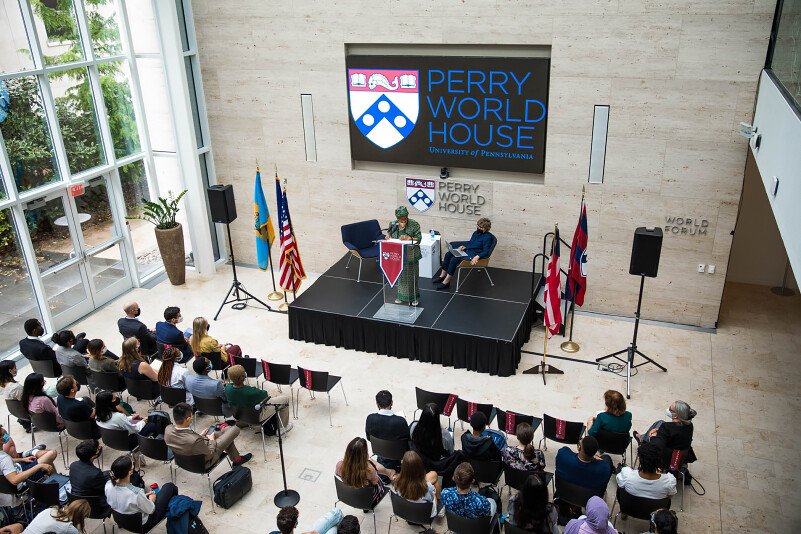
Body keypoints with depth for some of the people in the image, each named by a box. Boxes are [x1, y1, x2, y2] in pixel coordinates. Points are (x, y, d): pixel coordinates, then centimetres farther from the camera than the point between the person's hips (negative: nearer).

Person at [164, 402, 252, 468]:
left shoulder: (168, 430, -23)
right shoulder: (195, 440, -43)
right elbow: (209, 453, -22)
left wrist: (199, 436, 5)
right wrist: (211, 440, -4)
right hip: (204, 462, -7)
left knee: (226, 429, 20)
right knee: (234, 429, 2)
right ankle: (237, 460, 27)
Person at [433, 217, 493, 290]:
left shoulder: (487, 237, -12)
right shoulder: (476, 233, 13)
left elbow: (486, 252, -16)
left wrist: (477, 257, -33)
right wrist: (464, 246, 5)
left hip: (474, 255, -9)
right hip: (467, 251, 9)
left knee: (454, 259, -26)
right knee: (448, 254, -6)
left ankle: (446, 282, -20)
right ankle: (443, 275, -3)